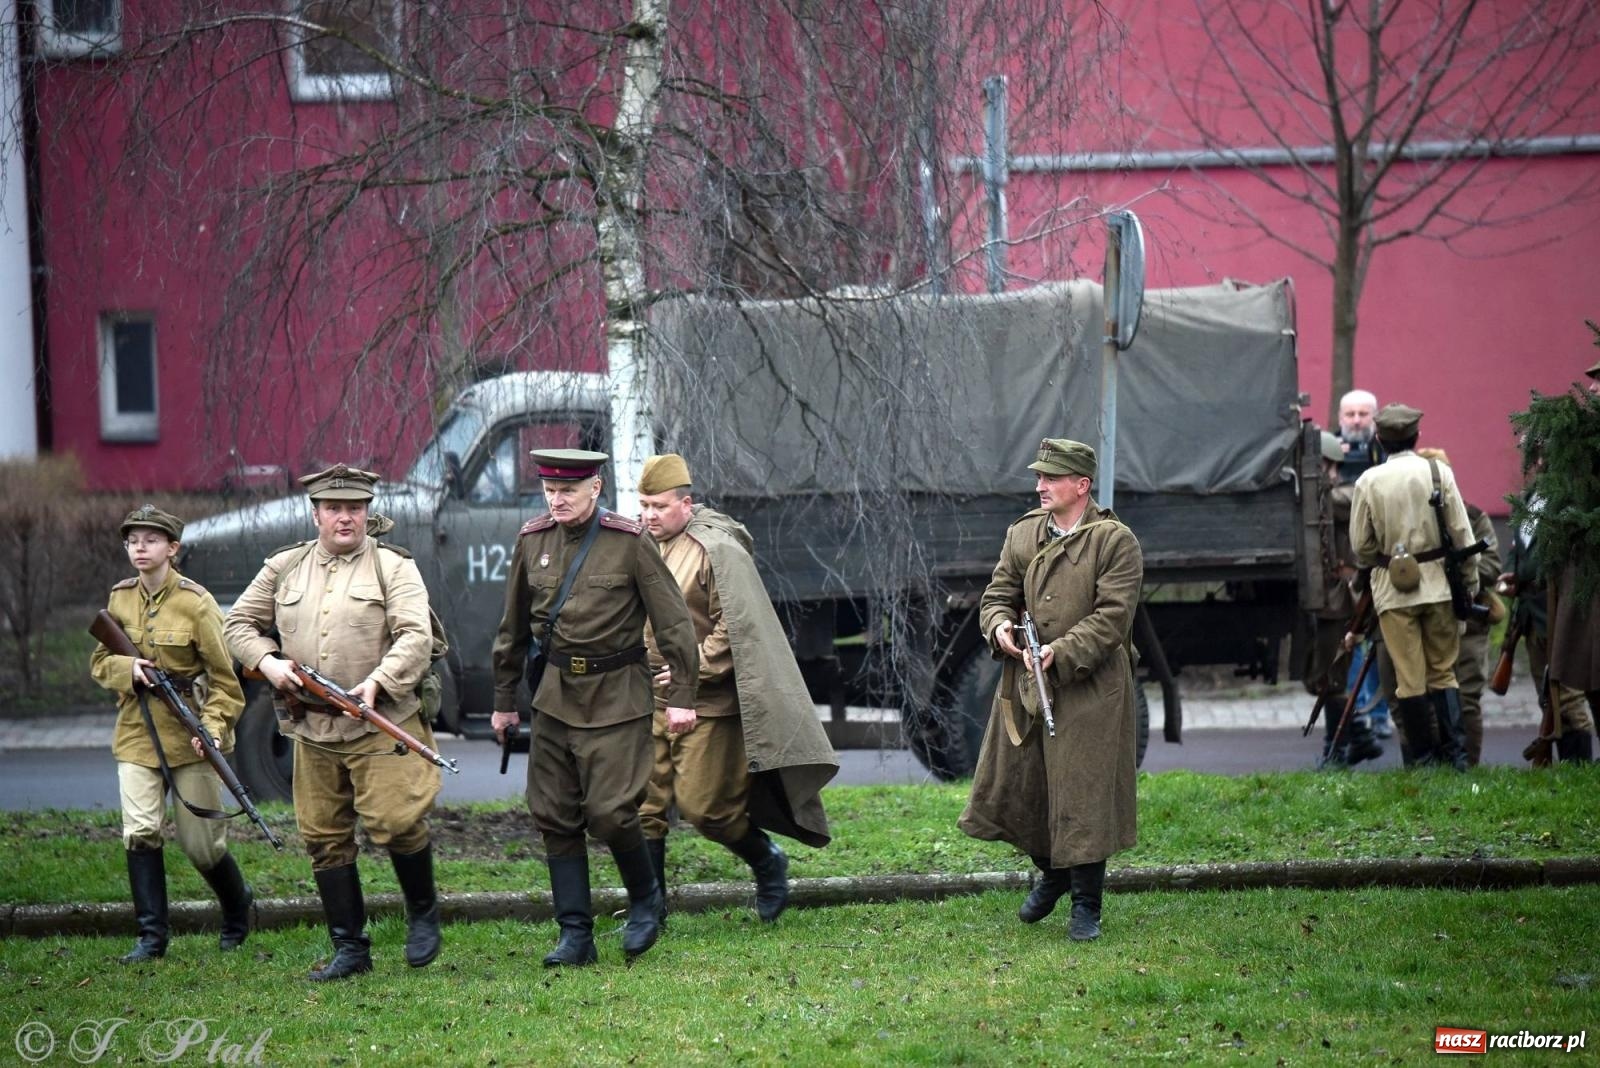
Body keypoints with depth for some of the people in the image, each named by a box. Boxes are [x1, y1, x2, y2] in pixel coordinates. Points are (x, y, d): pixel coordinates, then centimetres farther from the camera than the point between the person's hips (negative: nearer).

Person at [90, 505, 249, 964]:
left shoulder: (196, 603, -10)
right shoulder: (120, 599, 5)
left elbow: (223, 677, -8)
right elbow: (100, 662, 13)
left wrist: (214, 728, -21)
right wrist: (128, 669, -10)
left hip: (189, 734, -4)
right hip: (136, 733, 4)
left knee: (201, 843, 3)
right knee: (140, 832, -11)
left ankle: (237, 903, 32)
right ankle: (151, 935, -5)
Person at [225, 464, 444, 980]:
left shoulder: (393, 566, 0)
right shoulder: (283, 568, 12)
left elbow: (416, 637, -10)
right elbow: (240, 623, 17)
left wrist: (378, 682, -24)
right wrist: (267, 662, -3)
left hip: (380, 724, -4)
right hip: (312, 730, 4)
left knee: (394, 821, -15)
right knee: (324, 840, 5)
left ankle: (423, 912, 12)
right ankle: (350, 949, 14)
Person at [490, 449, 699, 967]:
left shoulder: (630, 542, -7)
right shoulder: (533, 541, 6)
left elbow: (674, 621, -5)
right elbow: (514, 627, 16)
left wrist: (680, 696, -9)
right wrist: (504, 701, 18)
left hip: (616, 694, -5)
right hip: (556, 693, 5)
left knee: (610, 811, -12)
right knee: (554, 817, 2)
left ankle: (646, 900, 15)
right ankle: (575, 935, 8)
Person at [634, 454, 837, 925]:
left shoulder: (719, 551, -12)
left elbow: (735, 628, -15)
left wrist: (695, 669, -18)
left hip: (708, 704, -6)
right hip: (653, 701, 6)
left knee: (703, 803, -4)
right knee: (645, 805, 2)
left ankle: (767, 862, 23)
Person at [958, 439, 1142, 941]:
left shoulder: (1115, 541, -8)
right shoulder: (1023, 533, 9)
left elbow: (1111, 616, -13)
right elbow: (998, 592, 13)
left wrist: (1060, 653, -23)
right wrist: (999, 625, -11)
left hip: (1088, 691, -5)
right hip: (1023, 687, 5)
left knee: (1083, 796, -2)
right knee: (1015, 788, 10)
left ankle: (1086, 905, 11)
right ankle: (1051, 870, 36)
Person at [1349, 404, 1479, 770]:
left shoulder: (1369, 481, -4)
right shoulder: (1439, 473, -3)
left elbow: (1361, 544, 2)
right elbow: (1462, 533, -2)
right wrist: (1470, 580, 7)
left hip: (1392, 588, -1)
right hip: (1436, 582, 1)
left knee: (1409, 677, 4)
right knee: (1443, 670, 11)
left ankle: (1423, 755, 5)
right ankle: (1456, 750, 0)